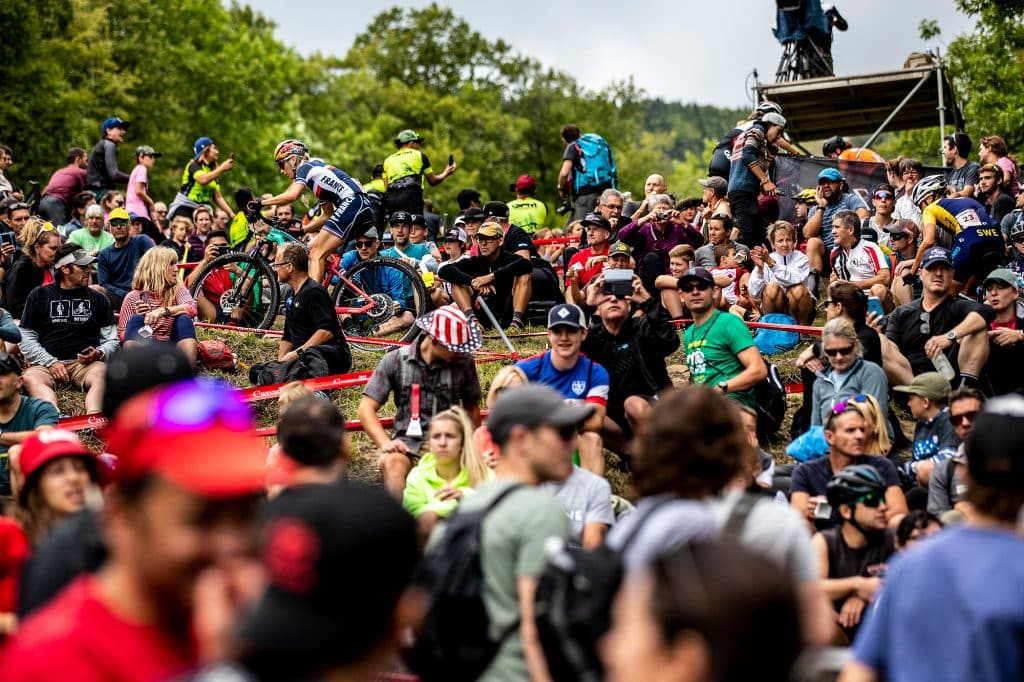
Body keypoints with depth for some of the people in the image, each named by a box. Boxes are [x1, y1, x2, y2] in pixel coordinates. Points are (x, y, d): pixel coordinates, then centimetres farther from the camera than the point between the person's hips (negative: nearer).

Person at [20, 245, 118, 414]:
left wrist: (99, 353, -7)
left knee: (102, 373, -36)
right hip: (46, 362, 0)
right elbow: (27, 339, 11)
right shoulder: (39, 295, 16)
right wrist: (51, 363, -6)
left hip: (85, 363, 1)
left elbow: (111, 340, 17)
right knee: (30, 378, -35)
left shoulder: (97, 299, 20)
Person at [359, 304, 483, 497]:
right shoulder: (395, 361, 1)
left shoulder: (463, 363, 5)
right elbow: (367, 407, 0)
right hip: (408, 441, -1)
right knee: (391, 462, -36)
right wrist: (385, 443, -15)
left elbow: (472, 407, 20)